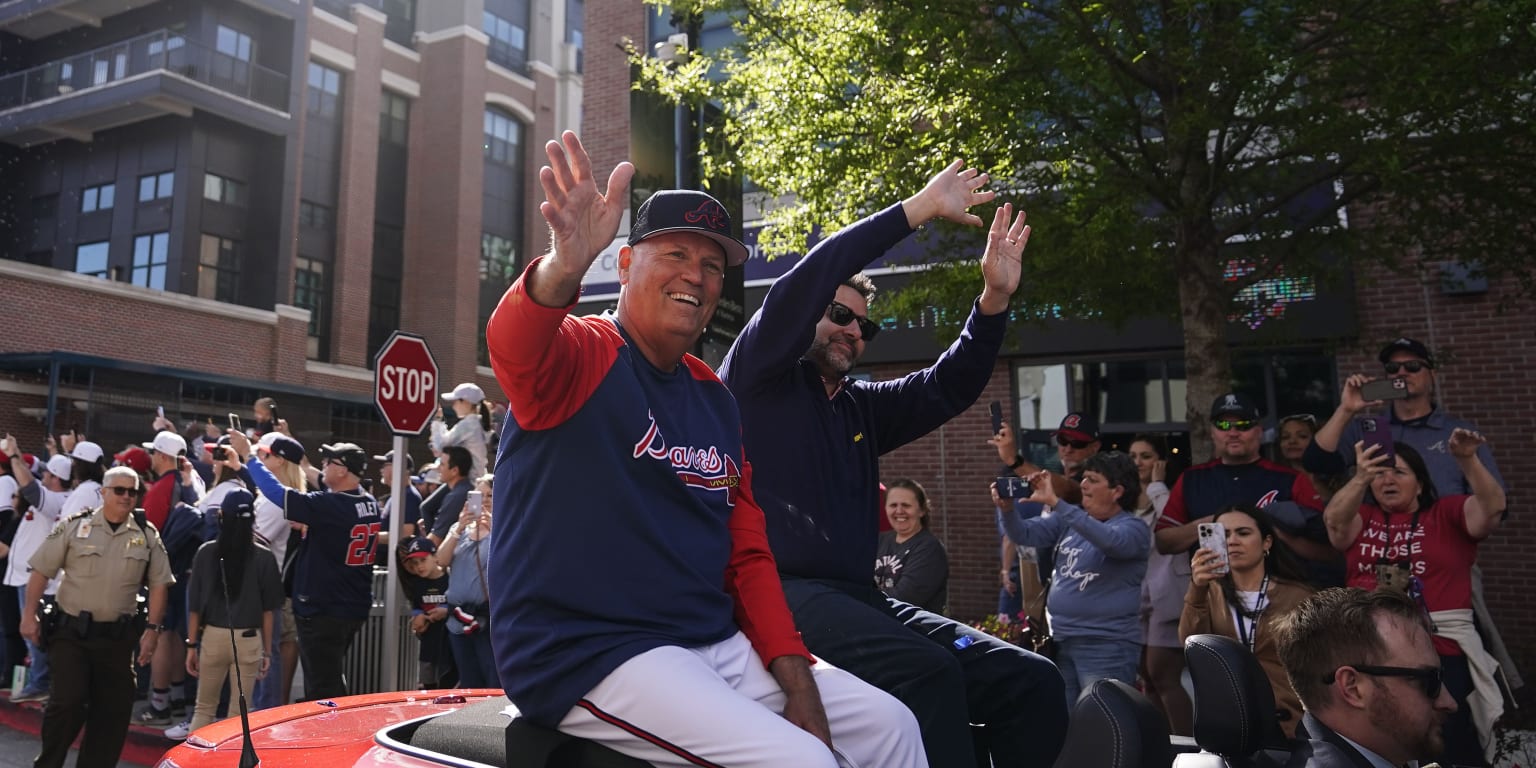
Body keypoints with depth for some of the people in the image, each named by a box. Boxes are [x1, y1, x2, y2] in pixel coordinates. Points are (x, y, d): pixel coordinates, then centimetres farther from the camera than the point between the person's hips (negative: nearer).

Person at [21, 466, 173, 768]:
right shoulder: (74, 526, -2)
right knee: (68, 701, -10)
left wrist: (153, 628, -2)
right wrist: (29, 614, -4)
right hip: (71, 631, -2)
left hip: (118, 636, 2)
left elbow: (158, 584, 4)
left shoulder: (147, 535, 2)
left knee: (112, 709, 6)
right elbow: (41, 571, 2)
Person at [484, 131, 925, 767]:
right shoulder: (580, 357, -6)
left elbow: (748, 555, 12)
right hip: (587, 655, -7)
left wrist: (797, 680, 0)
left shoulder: (715, 402, 13)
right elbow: (514, 344, -32)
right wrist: (566, 263, -54)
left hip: (717, 645, 7)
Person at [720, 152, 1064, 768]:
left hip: (857, 597, 7)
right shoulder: (760, 379, 4)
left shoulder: (861, 406, 23)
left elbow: (947, 388, 15)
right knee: (927, 671, -33)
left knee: (1031, 679, -10)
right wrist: (920, 209, -7)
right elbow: (804, 281, -9)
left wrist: (994, 299, 1)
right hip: (783, 590, -7)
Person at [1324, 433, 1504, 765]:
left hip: (1441, 652, -1)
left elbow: (1492, 508, -7)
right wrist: (1360, 478, -27)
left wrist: (1468, 460, -22)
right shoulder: (1360, 519, 12)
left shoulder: (1447, 514, 10)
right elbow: (1334, 518, -9)